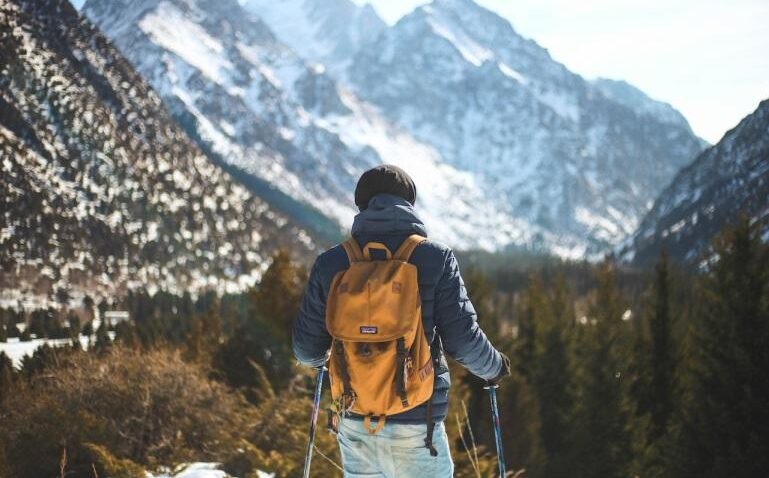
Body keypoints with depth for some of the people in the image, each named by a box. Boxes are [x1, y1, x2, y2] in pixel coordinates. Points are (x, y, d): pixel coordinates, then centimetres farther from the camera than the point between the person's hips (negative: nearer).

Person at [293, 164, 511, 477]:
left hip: (354, 422, 4)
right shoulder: (436, 259, -8)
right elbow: (463, 339, -8)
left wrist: (318, 359, 29)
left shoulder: (331, 263, 0)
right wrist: (495, 367, 13)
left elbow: (307, 347, 5)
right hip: (415, 424, -3)